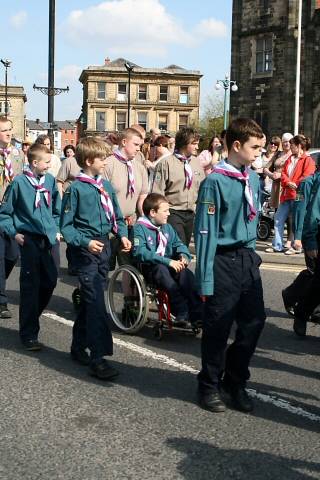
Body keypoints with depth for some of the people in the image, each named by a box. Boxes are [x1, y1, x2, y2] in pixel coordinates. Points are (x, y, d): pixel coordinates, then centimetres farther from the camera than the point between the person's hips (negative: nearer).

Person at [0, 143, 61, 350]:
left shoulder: (50, 180, 5)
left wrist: (57, 230, 8)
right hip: (29, 238, -5)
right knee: (31, 285, -4)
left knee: (50, 281, 9)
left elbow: (57, 209, 16)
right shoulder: (19, 182, -9)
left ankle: (30, 318, 31)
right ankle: (29, 334, 5)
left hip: (48, 239, 5)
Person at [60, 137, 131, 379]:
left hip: (103, 246, 7)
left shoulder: (106, 186, 8)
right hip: (85, 250, -7)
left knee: (91, 300, 15)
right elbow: (66, 225, -8)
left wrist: (123, 234, -3)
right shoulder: (76, 189, -10)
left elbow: (117, 217, 15)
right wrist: (85, 242, -21)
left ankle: (79, 347, 29)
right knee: (97, 302, -12)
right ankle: (98, 357, -9)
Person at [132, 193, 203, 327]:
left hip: (169, 265, 6)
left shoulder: (167, 228, 18)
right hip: (150, 269, -5)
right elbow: (140, 253, -19)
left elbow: (178, 244, 21)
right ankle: (182, 313, -43)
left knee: (185, 273, -27)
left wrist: (184, 256, -6)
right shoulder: (139, 228, -6)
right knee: (161, 270, -38)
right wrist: (167, 261, -26)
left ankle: (197, 314, -34)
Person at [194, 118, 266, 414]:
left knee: (254, 321, 9)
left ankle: (236, 381, 28)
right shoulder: (215, 182, -14)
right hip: (223, 261, -6)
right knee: (218, 327, 4)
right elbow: (206, 231, -15)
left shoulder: (254, 179, 7)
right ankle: (210, 386, 24)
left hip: (248, 259, 7)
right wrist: (205, 279, -16)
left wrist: (252, 253, 16)